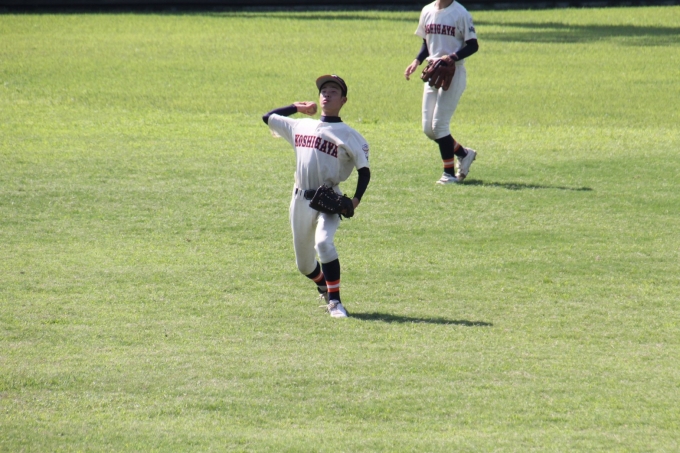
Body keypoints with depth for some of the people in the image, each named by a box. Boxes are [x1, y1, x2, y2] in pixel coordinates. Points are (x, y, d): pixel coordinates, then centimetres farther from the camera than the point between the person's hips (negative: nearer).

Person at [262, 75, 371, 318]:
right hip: (301, 199, 5)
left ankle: (334, 301, -25)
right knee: (303, 263, 12)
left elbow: (364, 170, -2)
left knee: (323, 242, -31)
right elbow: (268, 118, 24)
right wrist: (297, 107, 20)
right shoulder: (300, 126, 13)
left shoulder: (348, 135, -2)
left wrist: (356, 199, -16)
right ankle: (324, 288, 42)